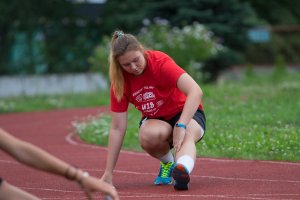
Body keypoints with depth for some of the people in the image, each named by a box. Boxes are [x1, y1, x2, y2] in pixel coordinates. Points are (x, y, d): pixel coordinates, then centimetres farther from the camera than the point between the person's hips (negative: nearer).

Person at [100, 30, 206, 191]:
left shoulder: (160, 62, -24)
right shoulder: (119, 82, -12)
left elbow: (196, 91, -35)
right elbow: (117, 129, -11)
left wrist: (181, 126, -46)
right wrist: (108, 174, -14)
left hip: (187, 113, -3)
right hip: (154, 120, 3)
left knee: (187, 135, -39)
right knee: (148, 135, -34)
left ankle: (182, 170, -69)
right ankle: (167, 163, -5)